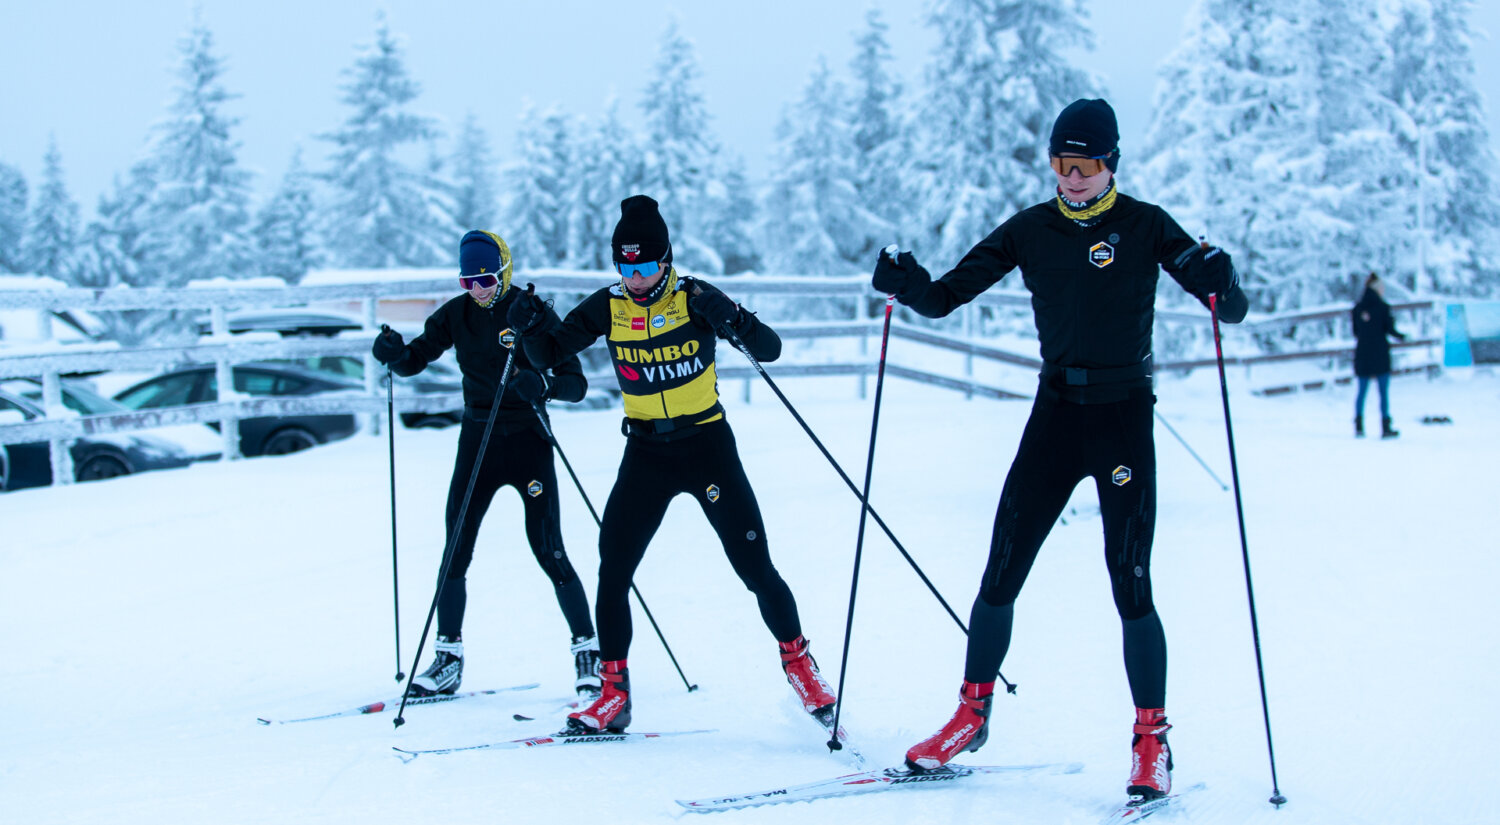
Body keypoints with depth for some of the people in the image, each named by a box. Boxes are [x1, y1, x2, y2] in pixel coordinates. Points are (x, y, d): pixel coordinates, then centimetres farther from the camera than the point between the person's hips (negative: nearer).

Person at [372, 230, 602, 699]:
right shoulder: (456, 315, 2)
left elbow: (576, 383, -14)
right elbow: (414, 361, 7)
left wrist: (544, 383, -36)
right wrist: (394, 352, -17)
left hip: (528, 442, -4)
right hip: (478, 440, 4)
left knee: (549, 553, -8)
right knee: (455, 552, 2)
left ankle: (588, 654, 3)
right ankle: (448, 659, 12)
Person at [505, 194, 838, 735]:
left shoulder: (694, 298, -11)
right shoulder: (608, 307, -2)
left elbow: (770, 350, -13)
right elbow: (549, 355, 1)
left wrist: (735, 323, -33)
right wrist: (531, 327, -21)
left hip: (707, 446, -3)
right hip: (646, 452, 3)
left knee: (755, 567, -3)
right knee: (612, 573, -4)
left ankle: (798, 663, 19)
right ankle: (614, 694, 7)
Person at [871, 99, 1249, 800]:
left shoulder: (1144, 226, -3)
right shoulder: (1030, 230, 5)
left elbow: (1231, 308, -8)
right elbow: (946, 296, 5)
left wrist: (1220, 285, -31)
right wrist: (907, 283, -16)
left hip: (1125, 417, -3)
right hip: (1056, 412, 3)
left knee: (1131, 588, -7)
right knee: (1000, 575, 1)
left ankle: (1151, 740, 5)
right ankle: (972, 713, 17)